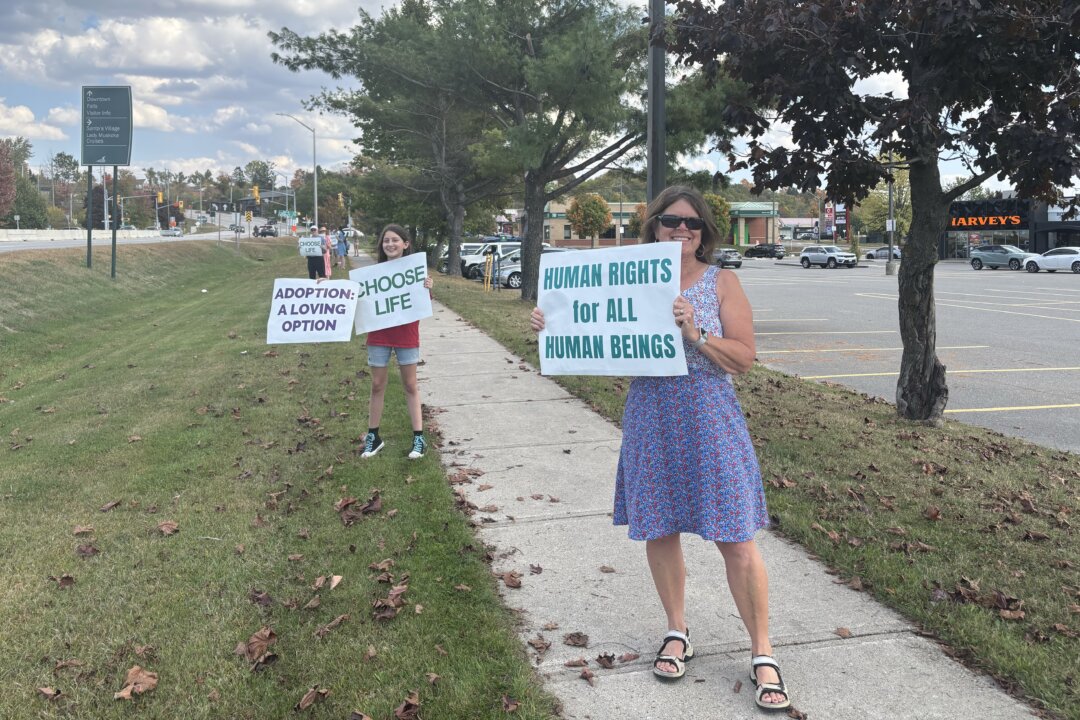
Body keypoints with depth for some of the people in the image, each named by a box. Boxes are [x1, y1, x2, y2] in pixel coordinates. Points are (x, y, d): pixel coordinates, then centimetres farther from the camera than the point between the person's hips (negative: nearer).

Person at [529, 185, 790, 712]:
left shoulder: (721, 283, -2)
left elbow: (744, 358, -6)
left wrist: (695, 333, -20)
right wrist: (552, 326, -9)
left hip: (710, 422, -2)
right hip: (651, 421, 3)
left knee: (737, 542, -1)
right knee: (658, 531, 12)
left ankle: (761, 654, 15)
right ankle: (677, 632, 33)